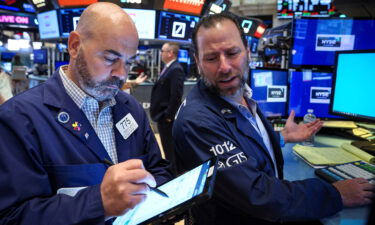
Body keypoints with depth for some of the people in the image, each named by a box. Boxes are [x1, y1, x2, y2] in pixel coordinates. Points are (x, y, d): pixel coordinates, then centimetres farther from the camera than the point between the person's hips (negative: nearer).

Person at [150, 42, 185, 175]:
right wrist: (161, 114, 14)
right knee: (168, 147, 20)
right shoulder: (168, 68, 13)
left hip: (167, 117, -10)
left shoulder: (176, 70, -18)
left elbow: (176, 95, -24)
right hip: (163, 116, 10)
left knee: (170, 148, 2)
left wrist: (168, 115, -20)